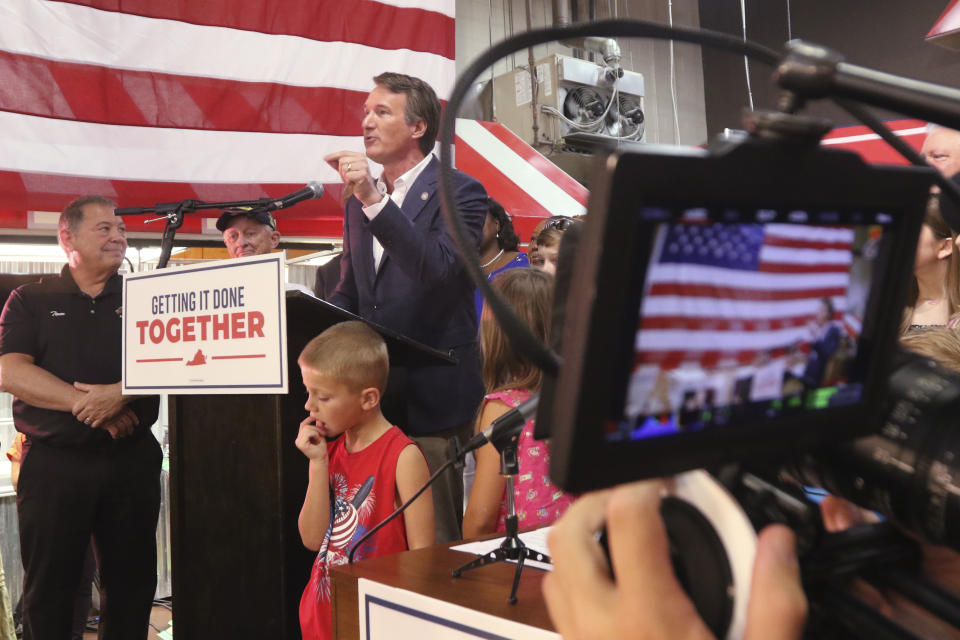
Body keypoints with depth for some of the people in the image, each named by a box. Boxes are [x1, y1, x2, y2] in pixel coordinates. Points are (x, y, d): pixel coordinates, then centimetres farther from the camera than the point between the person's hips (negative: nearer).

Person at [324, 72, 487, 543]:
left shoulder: (459, 192, -3)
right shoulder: (358, 202, 17)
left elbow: (439, 267, -21)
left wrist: (374, 200, -25)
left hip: (431, 394, -6)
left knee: (434, 540, -1)